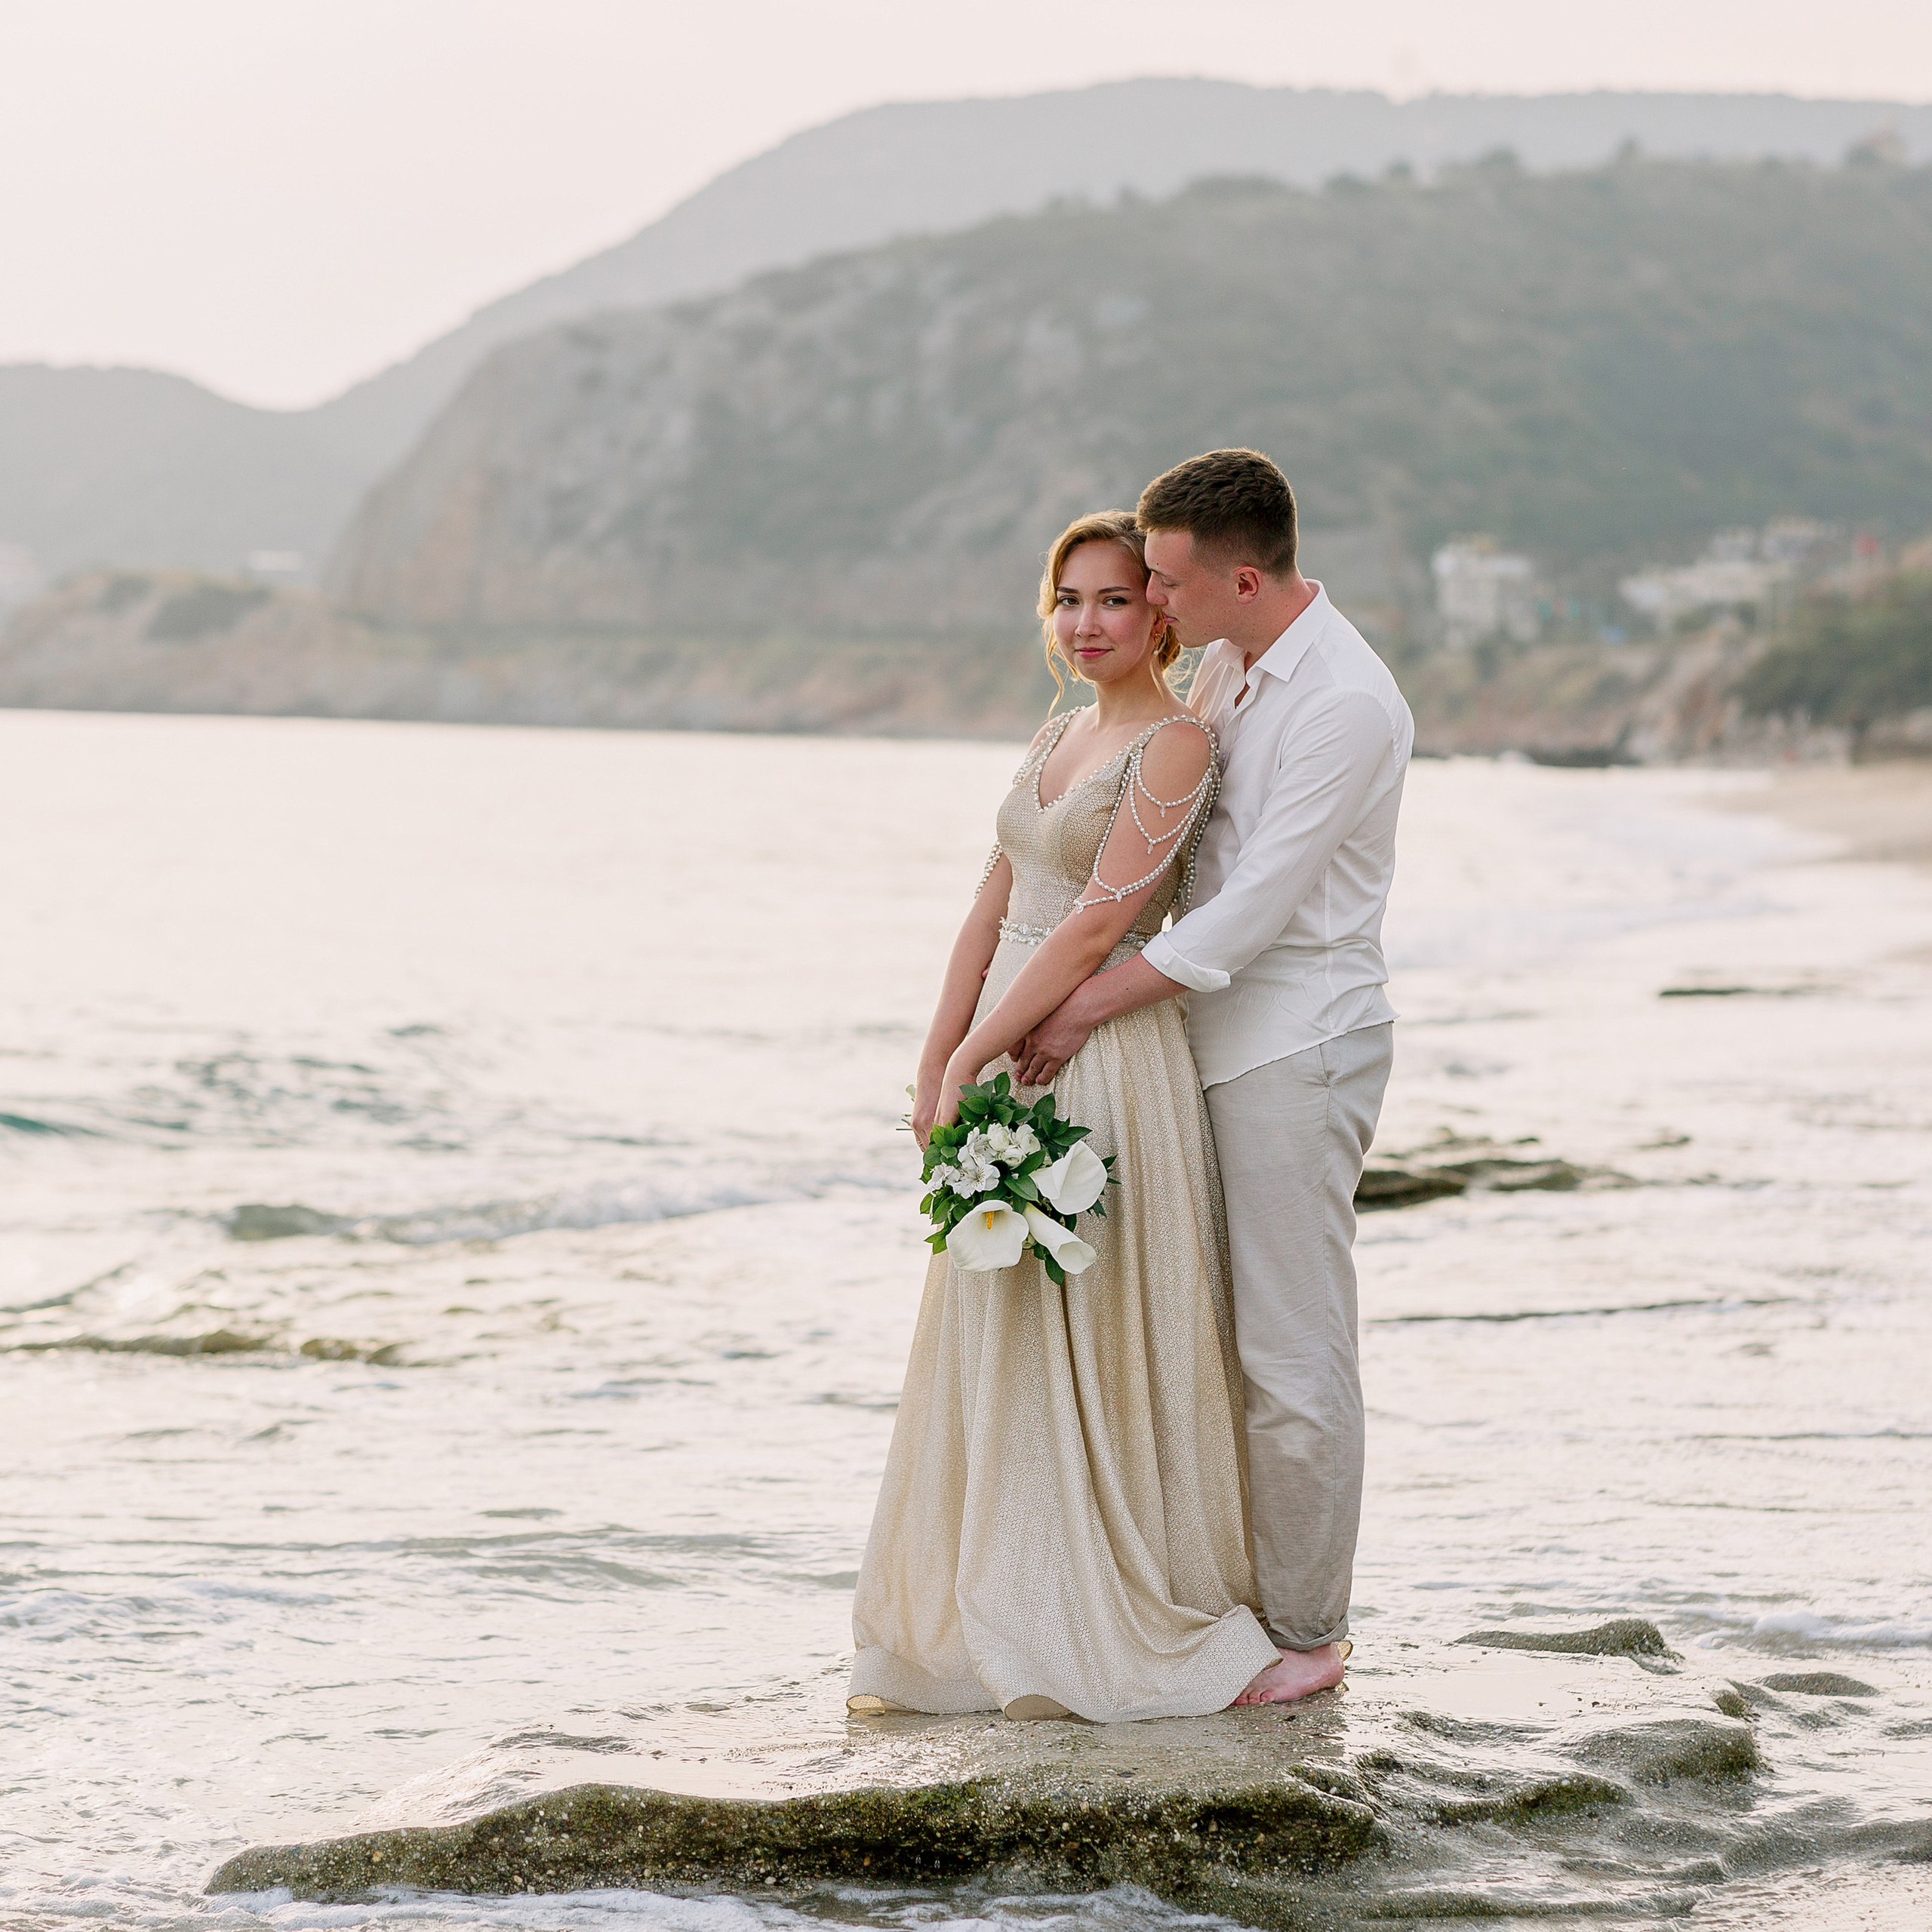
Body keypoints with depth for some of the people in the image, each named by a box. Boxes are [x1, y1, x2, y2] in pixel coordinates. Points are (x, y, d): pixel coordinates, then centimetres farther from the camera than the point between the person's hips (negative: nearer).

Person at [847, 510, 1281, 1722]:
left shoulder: (1176, 743, -11)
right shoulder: (1061, 735, 15)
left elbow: (1097, 925, -16)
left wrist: (977, 1057, -15)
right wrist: (938, 1064, 9)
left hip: (1105, 1061, -8)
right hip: (1007, 1056, 8)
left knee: (1105, 1343, -2)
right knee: (1001, 1352, 11)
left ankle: (1140, 1630, 7)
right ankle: (1011, 1624, 19)